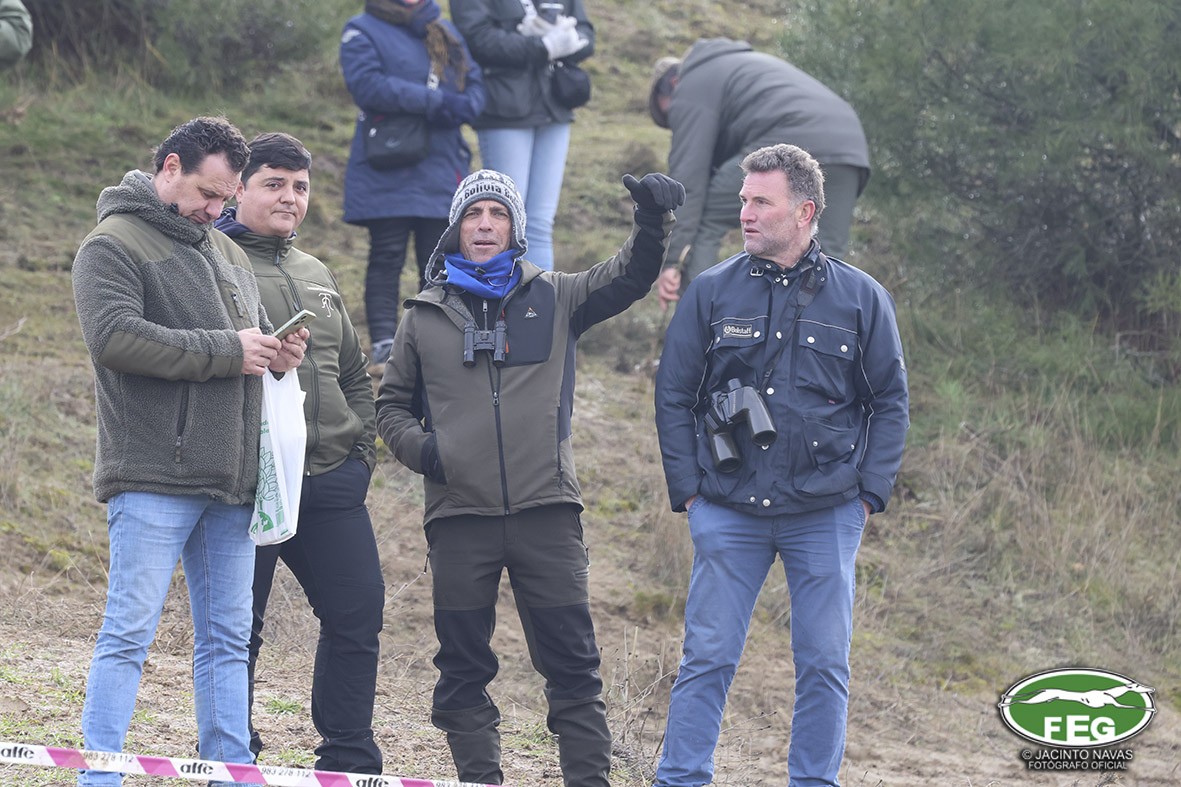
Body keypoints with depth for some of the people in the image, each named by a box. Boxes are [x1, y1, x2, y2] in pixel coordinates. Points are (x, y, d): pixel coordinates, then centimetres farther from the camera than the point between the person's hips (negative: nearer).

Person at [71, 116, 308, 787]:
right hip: (153, 479, -8)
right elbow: (115, 336, -19)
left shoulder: (228, 252, 21)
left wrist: (278, 352, 5)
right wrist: (226, 351, -17)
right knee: (130, 634, -10)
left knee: (228, 640, 8)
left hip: (231, 480, 8)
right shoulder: (113, 246, -4)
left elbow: (256, 332, 31)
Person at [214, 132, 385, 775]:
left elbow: (354, 372, 28)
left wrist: (362, 445, 18)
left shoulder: (317, 275, 21)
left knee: (358, 612, 4)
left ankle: (350, 758, 13)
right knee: (237, 625, -1)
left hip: (332, 480, 7)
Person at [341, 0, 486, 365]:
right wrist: (436, 101, -19)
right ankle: (383, 340, -7)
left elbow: (474, 82, 12)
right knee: (387, 256, -8)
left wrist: (461, 108, -13)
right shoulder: (363, 31, -1)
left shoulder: (445, 32, 18)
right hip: (388, 176, -5)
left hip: (441, 168, 5)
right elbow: (367, 84, -16)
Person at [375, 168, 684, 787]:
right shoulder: (425, 316, 12)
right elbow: (392, 404, 20)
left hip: (545, 510, -1)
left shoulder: (554, 299, 10)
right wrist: (418, 447, 0)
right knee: (464, 666, 3)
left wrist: (652, 220, -19)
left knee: (570, 661, -3)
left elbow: (630, 276, 0)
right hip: (458, 513, 1)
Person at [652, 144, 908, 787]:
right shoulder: (711, 293, 4)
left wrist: (869, 492, 0)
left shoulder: (861, 299, 3)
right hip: (727, 511, 0)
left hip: (826, 515, 0)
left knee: (824, 664, 4)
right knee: (707, 658, -1)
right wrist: (688, 489, 0)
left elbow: (890, 401, 8)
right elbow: (673, 396, 7)